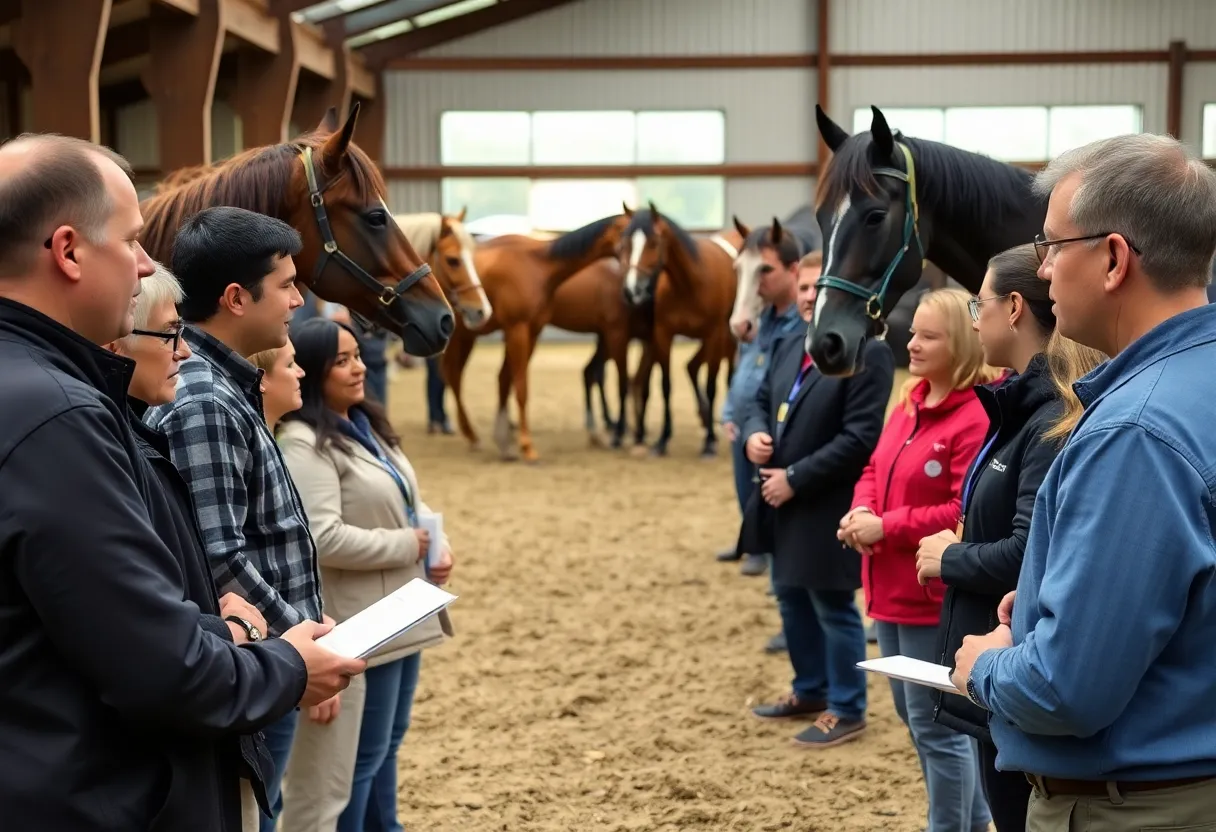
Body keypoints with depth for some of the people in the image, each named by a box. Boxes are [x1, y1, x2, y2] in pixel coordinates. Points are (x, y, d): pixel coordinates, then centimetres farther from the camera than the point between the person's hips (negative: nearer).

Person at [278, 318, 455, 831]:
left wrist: (438, 544, -2)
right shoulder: (304, 444, -20)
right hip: (361, 626, -9)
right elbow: (321, 539, -29)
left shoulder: (367, 426, 11)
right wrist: (409, 546, -19)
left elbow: (408, 501, 19)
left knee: (388, 741, 22)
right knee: (357, 754, 3)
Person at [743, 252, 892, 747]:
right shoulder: (789, 346, 11)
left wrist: (795, 478, -21)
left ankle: (847, 710, 18)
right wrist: (754, 434, -4)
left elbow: (859, 438, -23)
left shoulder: (869, 352, -17)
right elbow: (762, 401, 20)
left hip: (828, 507, -9)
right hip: (783, 501, 9)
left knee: (833, 607, 3)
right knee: (792, 600, 20)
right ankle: (810, 690, 37)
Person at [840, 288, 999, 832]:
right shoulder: (909, 404, 9)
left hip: (936, 596, -10)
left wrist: (888, 526, -21)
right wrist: (862, 510, -4)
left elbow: (969, 513, -24)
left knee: (935, 725, 2)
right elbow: (875, 470, 17)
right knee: (914, 715, 22)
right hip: (892, 590, 10)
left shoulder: (974, 419, -20)